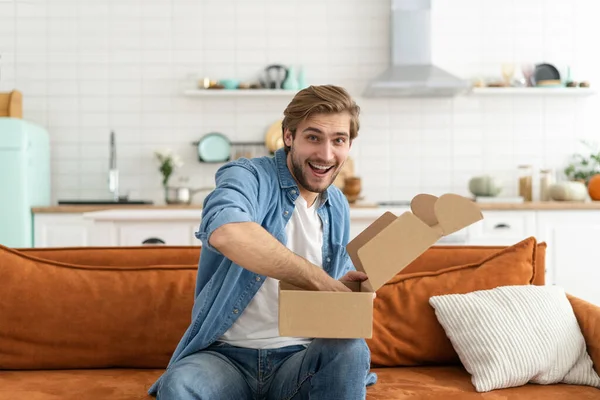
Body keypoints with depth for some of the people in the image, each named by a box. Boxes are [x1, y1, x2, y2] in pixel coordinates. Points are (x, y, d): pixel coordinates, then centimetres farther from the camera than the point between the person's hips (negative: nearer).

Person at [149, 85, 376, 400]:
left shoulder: (338, 208, 12)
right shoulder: (249, 176, -10)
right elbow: (225, 231, -35)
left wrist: (348, 286, -2)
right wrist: (319, 279, -29)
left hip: (298, 358, 5)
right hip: (225, 355, -4)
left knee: (351, 350, -27)